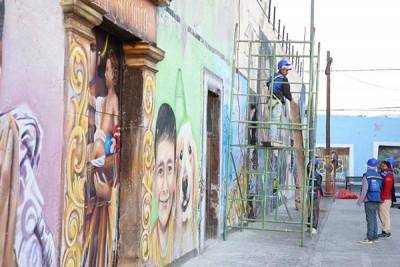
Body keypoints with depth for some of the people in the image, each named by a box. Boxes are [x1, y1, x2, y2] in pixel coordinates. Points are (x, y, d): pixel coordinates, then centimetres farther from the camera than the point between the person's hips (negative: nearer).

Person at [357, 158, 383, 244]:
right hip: (377, 200, 7)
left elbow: (364, 189, -15)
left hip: (369, 199, -7)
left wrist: (360, 200, -11)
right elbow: (380, 188, 13)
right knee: (373, 218, 14)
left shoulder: (366, 175, -10)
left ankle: (370, 238, -7)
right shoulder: (379, 176, 10)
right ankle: (374, 236, 19)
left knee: (370, 219, -7)